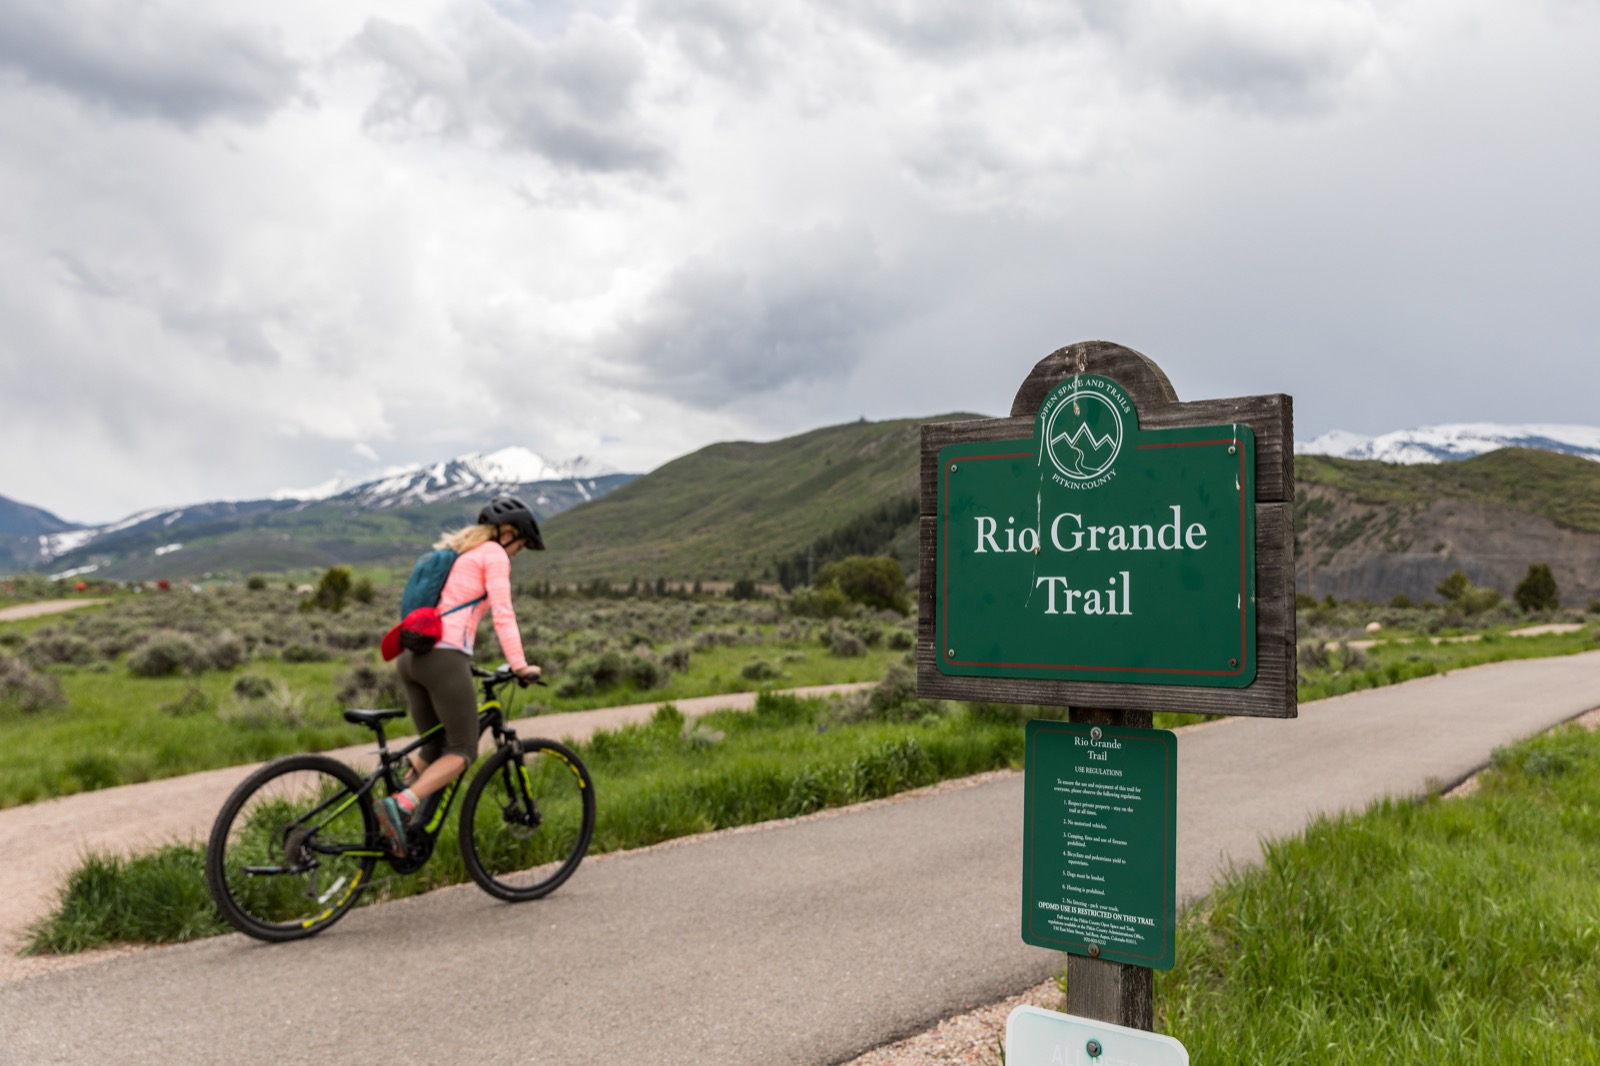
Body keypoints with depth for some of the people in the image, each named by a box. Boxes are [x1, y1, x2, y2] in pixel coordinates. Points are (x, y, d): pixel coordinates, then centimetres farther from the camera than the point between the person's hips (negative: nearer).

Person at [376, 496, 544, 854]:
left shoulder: (455, 553, 26)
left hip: (411, 656, 8)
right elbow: (502, 613, -9)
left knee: (434, 748, 17)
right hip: (444, 657, -8)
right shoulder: (494, 555, 2)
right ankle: (399, 805, -18)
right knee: (462, 753, 0)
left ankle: (399, 823, 9)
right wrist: (520, 665, -11)